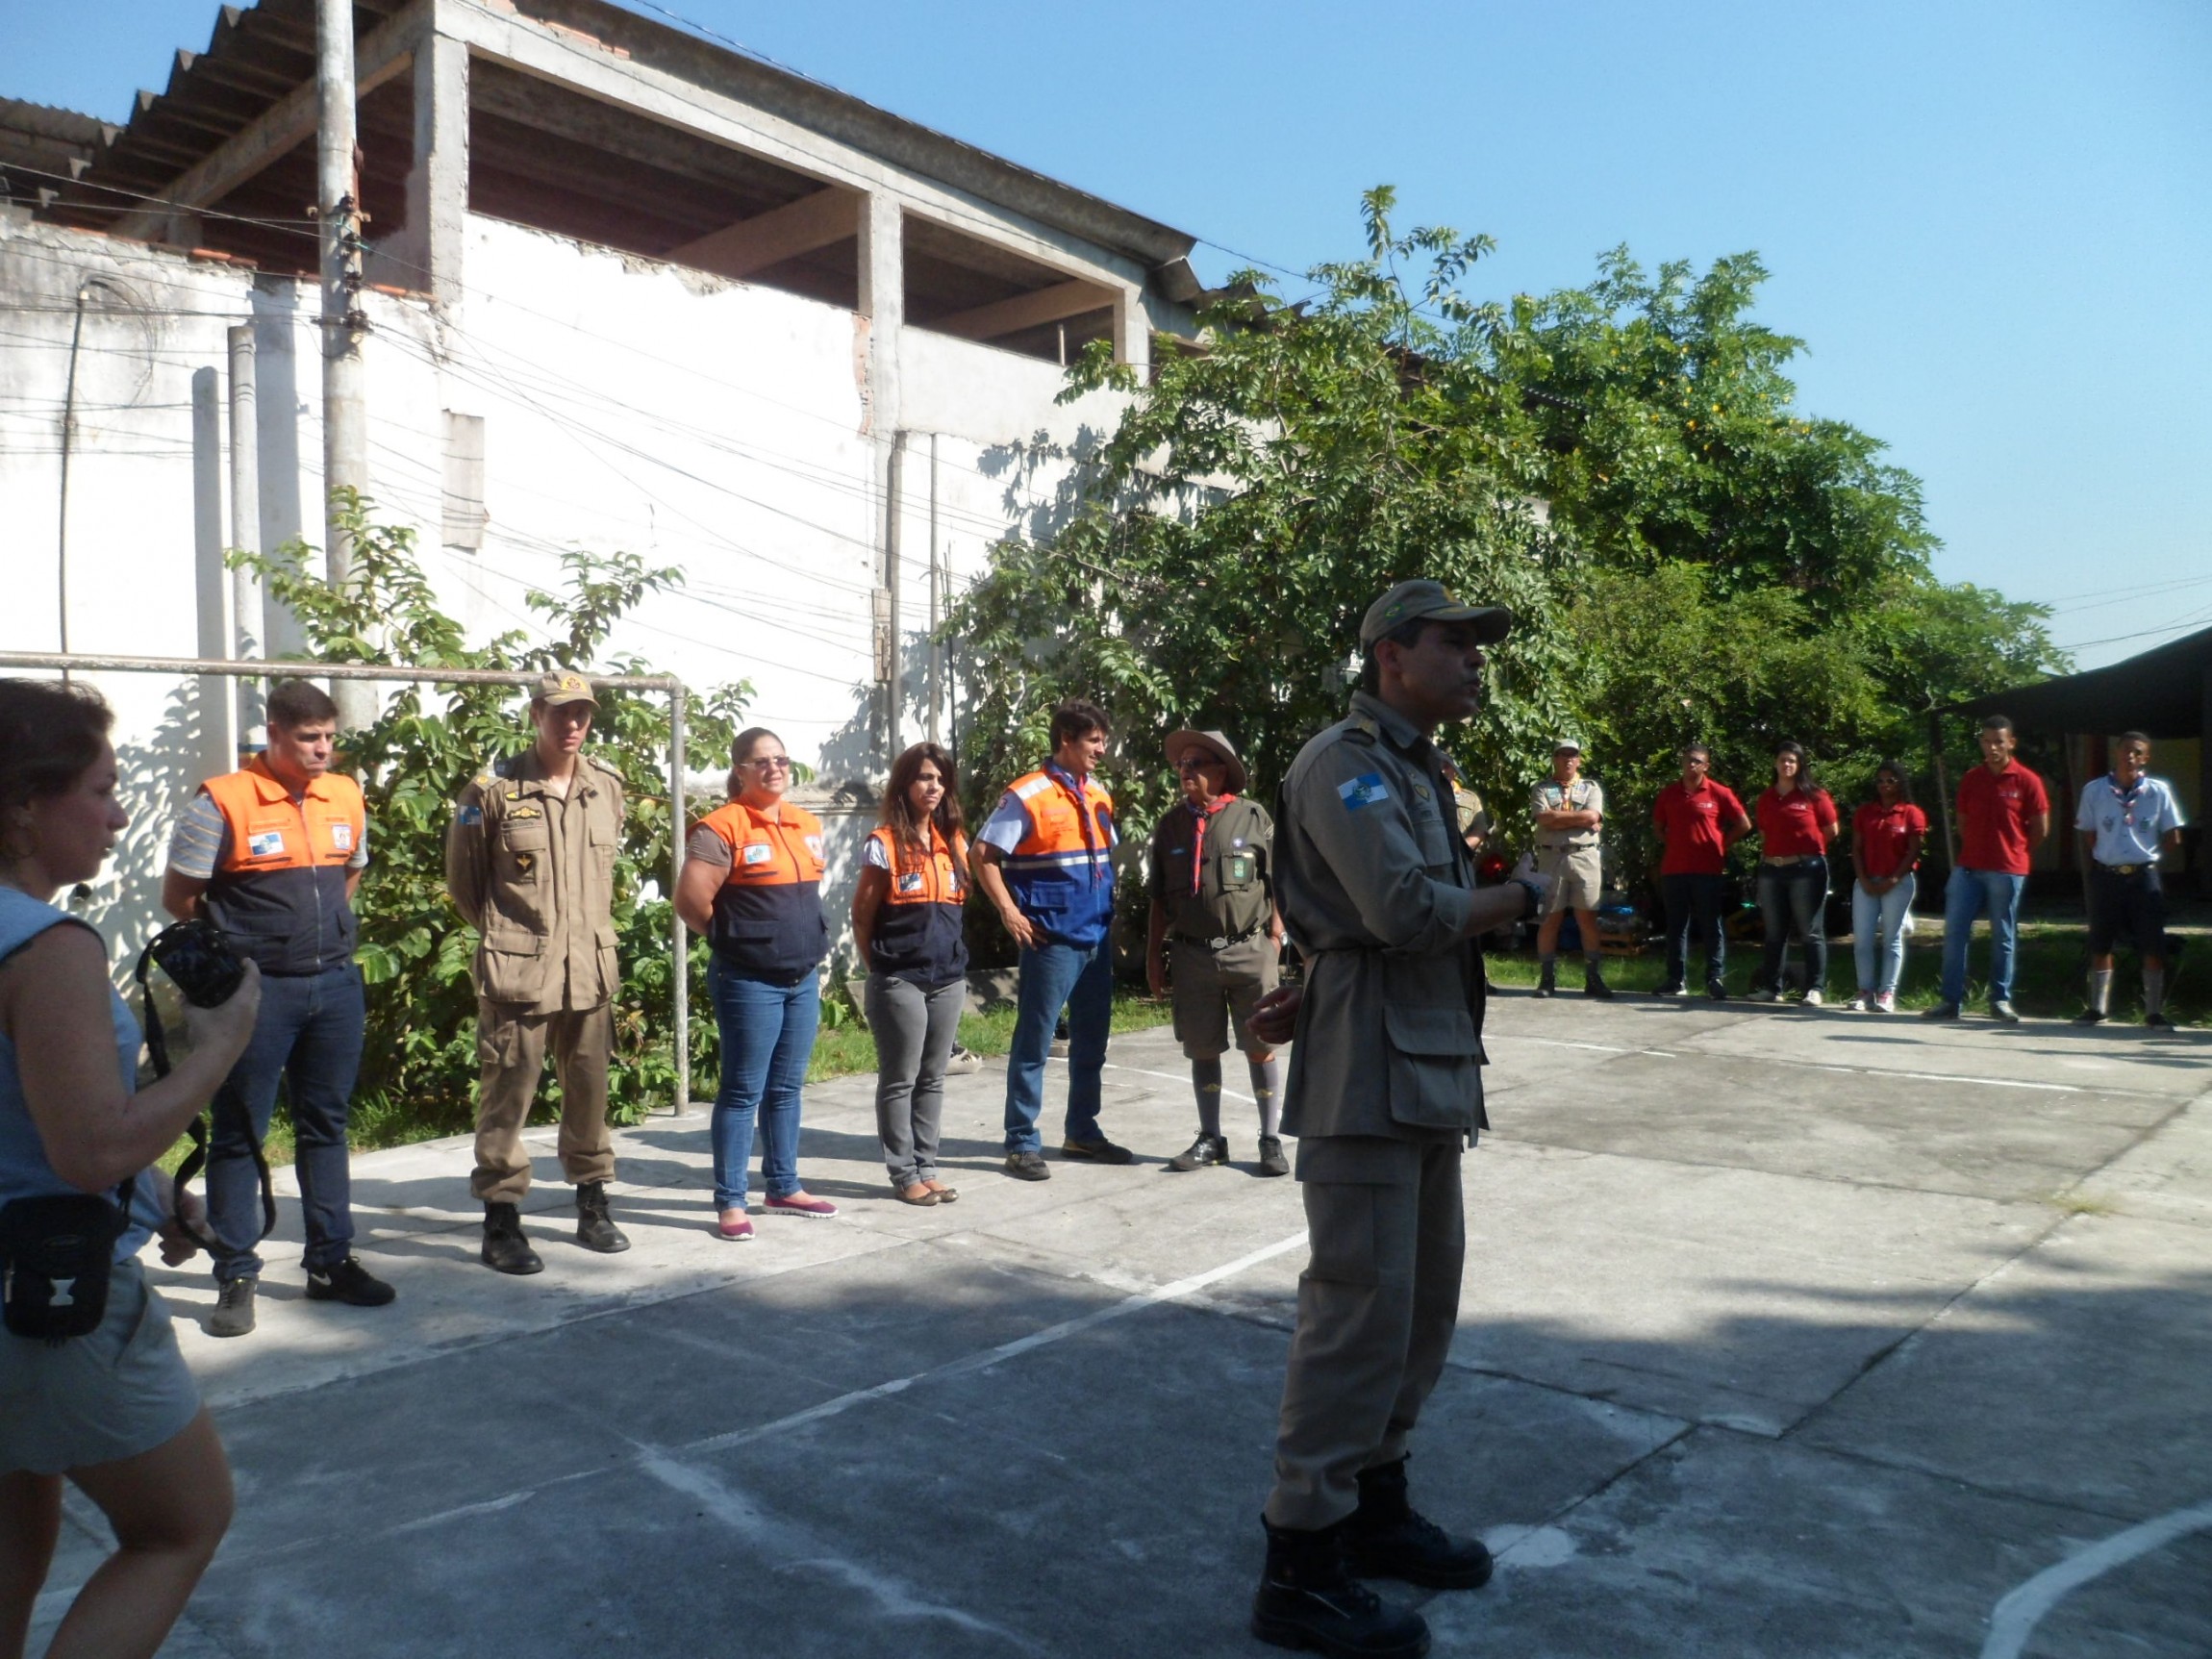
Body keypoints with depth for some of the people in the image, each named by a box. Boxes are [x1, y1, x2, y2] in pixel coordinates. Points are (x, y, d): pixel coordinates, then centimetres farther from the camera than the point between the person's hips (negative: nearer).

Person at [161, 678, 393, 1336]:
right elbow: (179, 897, -3)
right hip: (256, 992, -5)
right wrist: (236, 947, 7)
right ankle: (236, 1277, 14)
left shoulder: (347, 798, 5)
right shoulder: (224, 802, -10)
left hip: (336, 985, 5)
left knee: (326, 1126, 13)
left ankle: (330, 1261, 23)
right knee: (239, 1134, 4)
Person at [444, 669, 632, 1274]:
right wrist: (504, 932, 9)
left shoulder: (607, 787, 6)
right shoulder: (494, 790, -7)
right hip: (517, 972, -4)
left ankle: (593, 1208, 26)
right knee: (508, 1094, 1)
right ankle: (501, 1220, 12)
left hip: (591, 967, 5)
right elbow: (462, 878, 3)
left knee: (589, 1089, 13)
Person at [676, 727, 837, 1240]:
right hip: (750, 982, -7)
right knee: (743, 1092, 0)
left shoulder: (808, 824, 10)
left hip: (804, 978, 7)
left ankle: (784, 1187, 26)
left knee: (786, 1089, 15)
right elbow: (691, 899, -18)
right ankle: (730, 1203, 8)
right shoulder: (723, 827, -12)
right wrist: (732, 936, -4)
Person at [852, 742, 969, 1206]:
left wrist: (953, 958, 12)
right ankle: (904, 1174, 11)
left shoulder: (955, 842, 9)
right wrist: (878, 969, -1)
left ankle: (926, 1167, 21)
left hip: (949, 980, 6)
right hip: (900, 982, -6)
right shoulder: (884, 844, -8)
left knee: (932, 1079, 12)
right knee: (899, 1080, 3)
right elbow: (862, 916, -4)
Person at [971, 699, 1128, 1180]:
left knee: (1091, 1042, 14)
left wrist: (1109, 911, 13)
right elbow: (982, 856, -10)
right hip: (1052, 940, -7)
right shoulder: (1027, 795, -10)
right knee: (1033, 1044, 0)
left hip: (1097, 938, 7)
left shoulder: (1099, 795, 11)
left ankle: (1082, 1132, 27)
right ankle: (1022, 1144, 7)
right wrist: (1010, 914, -14)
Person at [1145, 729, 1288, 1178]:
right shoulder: (1170, 824, 8)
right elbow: (1159, 899, 12)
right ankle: (1210, 1139, 22)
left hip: (1248, 951, -3)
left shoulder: (1253, 817, -1)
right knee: (1202, 1050, 10)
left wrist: (1275, 943, -3)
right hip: (1191, 955, 3)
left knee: (1261, 1048, 3)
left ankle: (1271, 1140, 13)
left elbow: (1276, 887, 1)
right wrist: (1153, 955, 9)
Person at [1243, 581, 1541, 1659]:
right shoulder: (1347, 761, -10)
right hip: (1371, 1073, -10)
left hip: (1429, 1069, 10)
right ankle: (1302, 1566, 4)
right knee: (1361, 1307, -7)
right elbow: (1409, 909, -21)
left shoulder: (1416, 769, 19)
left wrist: (1307, 998, 8)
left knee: (1425, 1297, 15)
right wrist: (1526, 896, -6)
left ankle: (1374, 1502, 30)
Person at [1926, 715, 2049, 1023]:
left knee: (2003, 938, 5)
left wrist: (2015, 853, 9)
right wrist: (1978, 849, 11)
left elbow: (2041, 828, 2)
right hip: (1968, 867, 3)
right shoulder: (1970, 780, 7)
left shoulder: (2027, 781, -3)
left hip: (2007, 871, -3)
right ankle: (1951, 1000, 3)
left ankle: (2000, 1001, 14)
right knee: (1954, 932, -1)